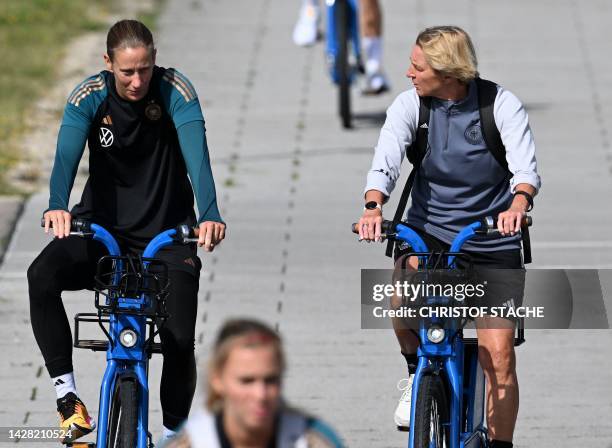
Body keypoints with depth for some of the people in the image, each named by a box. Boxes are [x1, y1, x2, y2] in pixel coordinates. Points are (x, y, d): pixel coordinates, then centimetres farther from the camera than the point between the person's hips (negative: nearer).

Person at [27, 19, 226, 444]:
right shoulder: (89, 97, -13)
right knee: (42, 276, -28)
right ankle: (67, 396, -21)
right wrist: (58, 206, -49)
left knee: (180, 340, -10)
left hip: (166, 230, 0)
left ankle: (173, 432, 14)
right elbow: (67, 153, -28)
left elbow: (196, 153, -30)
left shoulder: (175, 90, -15)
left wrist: (209, 214, -47)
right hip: (104, 225, 1)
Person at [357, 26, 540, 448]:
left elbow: (526, 166, -24)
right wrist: (373, 206, -41)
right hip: (429, 231, 1)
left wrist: (519, 203, -46)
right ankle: (417, 372, -1)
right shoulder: (410, 105, -7)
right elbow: (385, 161, -20)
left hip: (492, 241, -1)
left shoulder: (501, 104, -12)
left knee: (499, 354, -8)